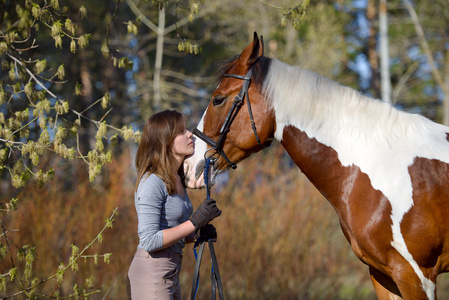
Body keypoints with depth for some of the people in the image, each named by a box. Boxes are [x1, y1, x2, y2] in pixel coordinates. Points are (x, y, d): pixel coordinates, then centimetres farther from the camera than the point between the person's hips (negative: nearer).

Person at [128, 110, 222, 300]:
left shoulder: (177, 180, 12)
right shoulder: (152, 182, -16)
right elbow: (149, 241, -22)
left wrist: (197, 234, 2)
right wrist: (194, 222, -20)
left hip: (170, 275, 9)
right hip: (152, 273, -9)